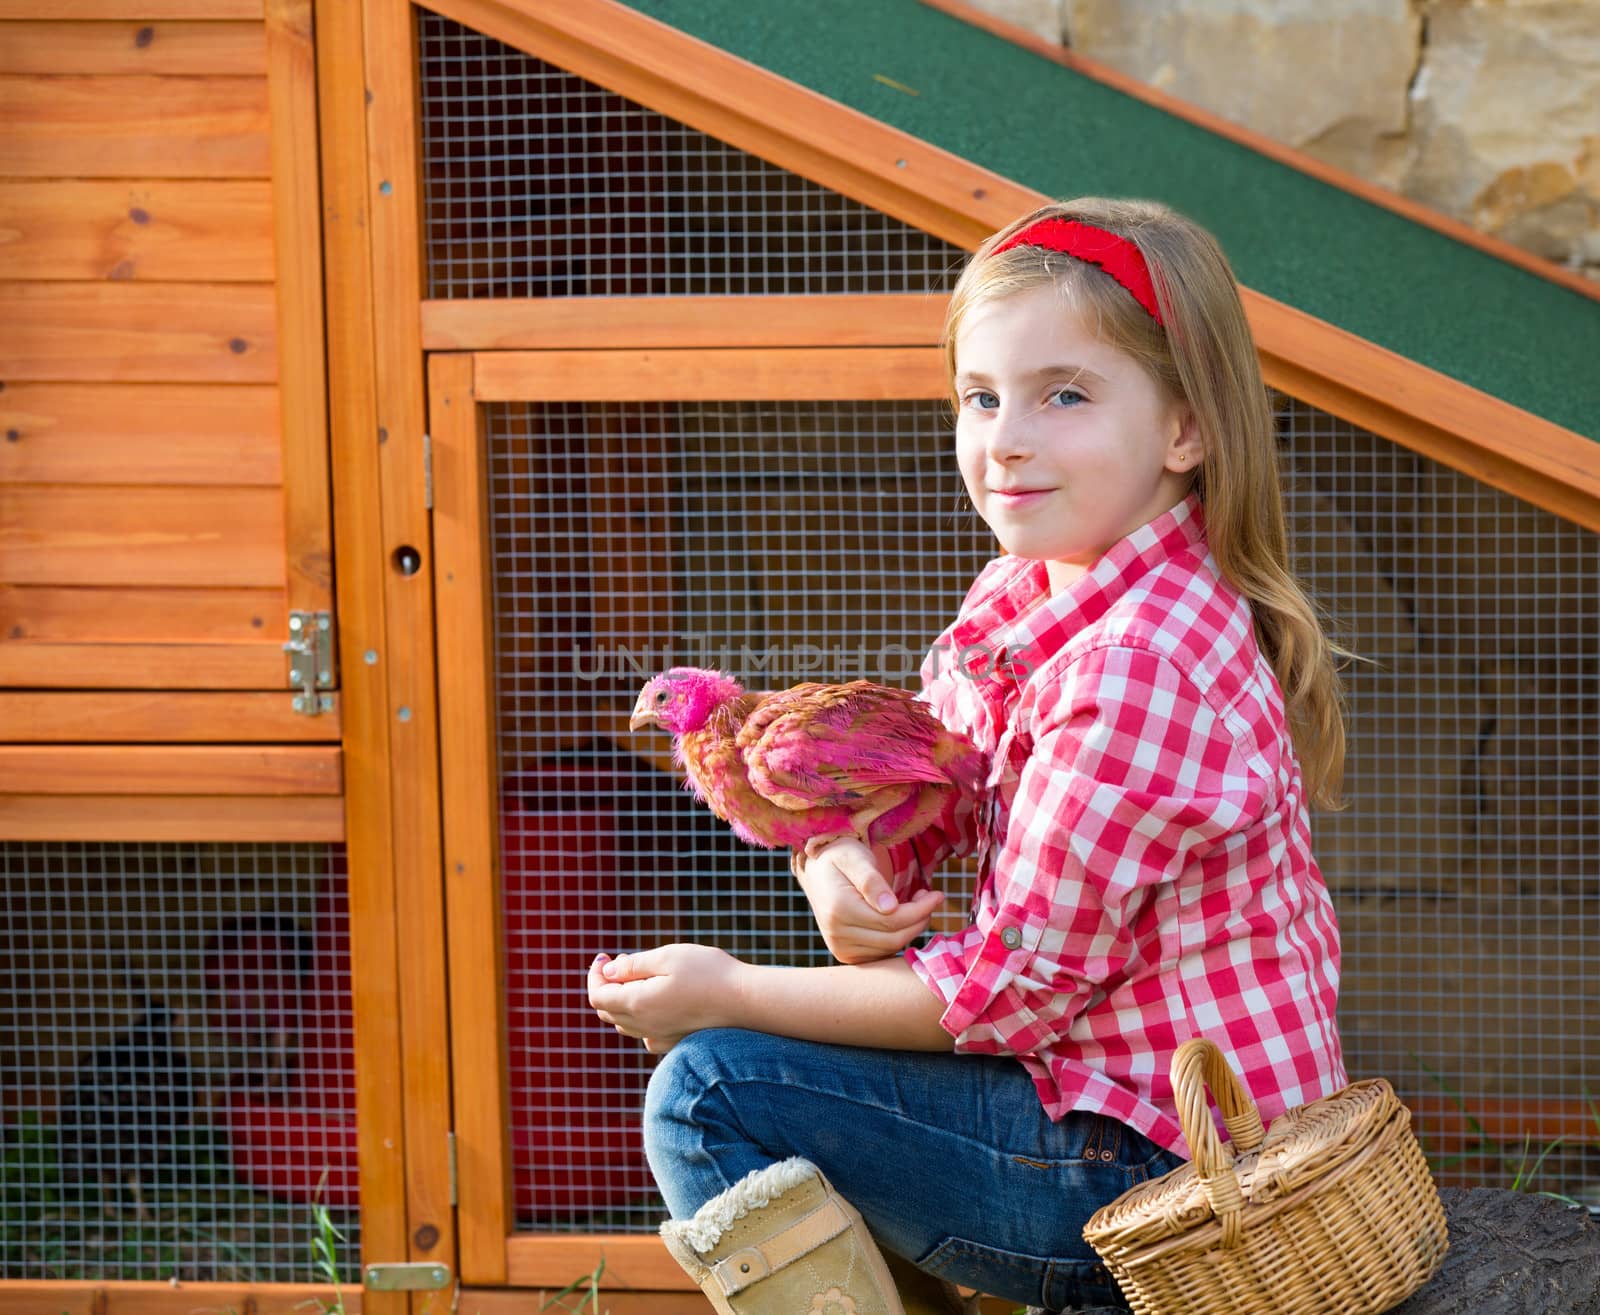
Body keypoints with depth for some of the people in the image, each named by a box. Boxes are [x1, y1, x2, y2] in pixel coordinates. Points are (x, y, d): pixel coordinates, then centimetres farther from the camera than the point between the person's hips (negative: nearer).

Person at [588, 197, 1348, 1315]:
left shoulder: (1138, 667, -26)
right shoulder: (1023, 592, 4)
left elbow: (1021, 988, -22)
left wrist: (731, 993, -14)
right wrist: (845, 866, -13)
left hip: (1163, 1169, -10)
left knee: (710, 1094, -12)